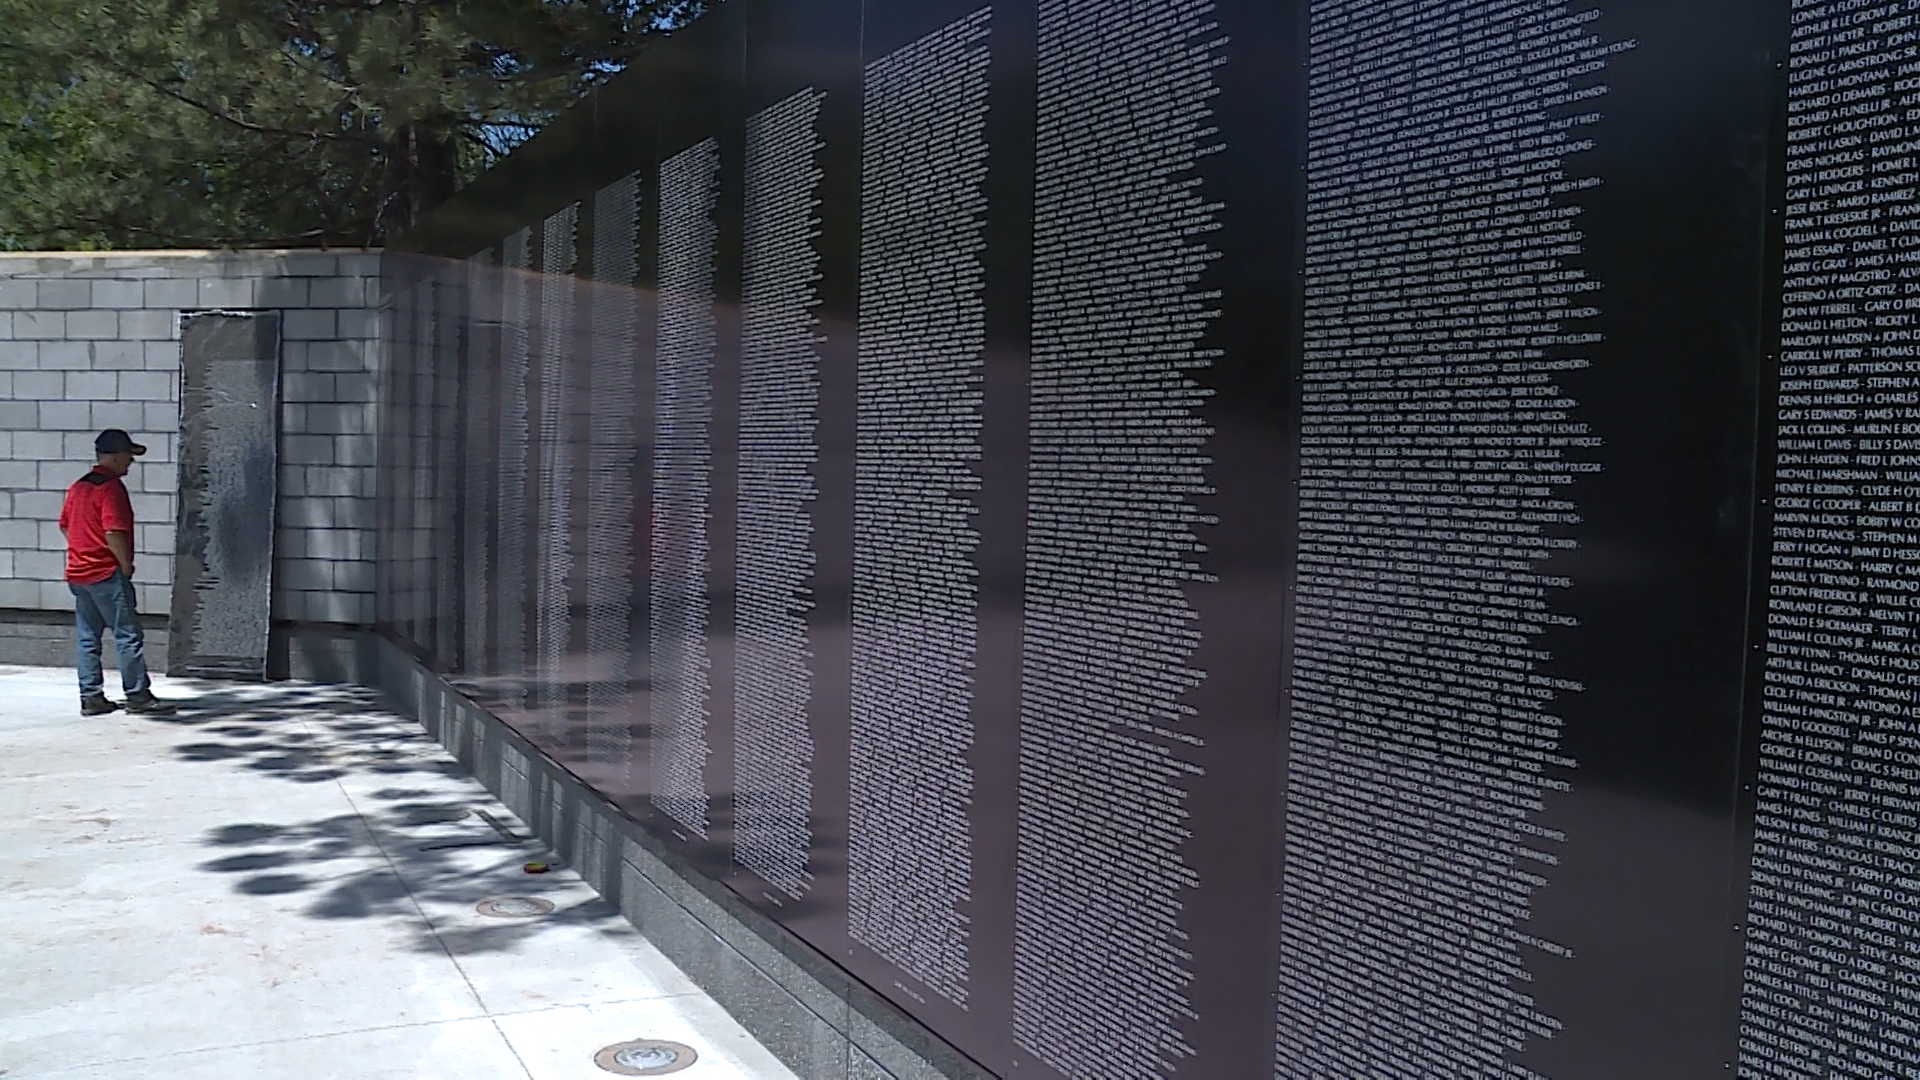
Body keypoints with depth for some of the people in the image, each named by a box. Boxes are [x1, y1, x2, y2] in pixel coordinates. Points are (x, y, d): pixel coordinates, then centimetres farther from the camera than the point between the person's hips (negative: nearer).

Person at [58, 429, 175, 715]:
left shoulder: (78, 486, 14)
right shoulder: (111, 487, -14)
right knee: (128, 635, -4)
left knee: (88, 638, 10)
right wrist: (126, 565, -11)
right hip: (107, 573, -9)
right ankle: (138, 695, -2)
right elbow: (114, 533, -22)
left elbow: (65, 525, 20)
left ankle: (91, 697, 12)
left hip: (78, 573, 9)